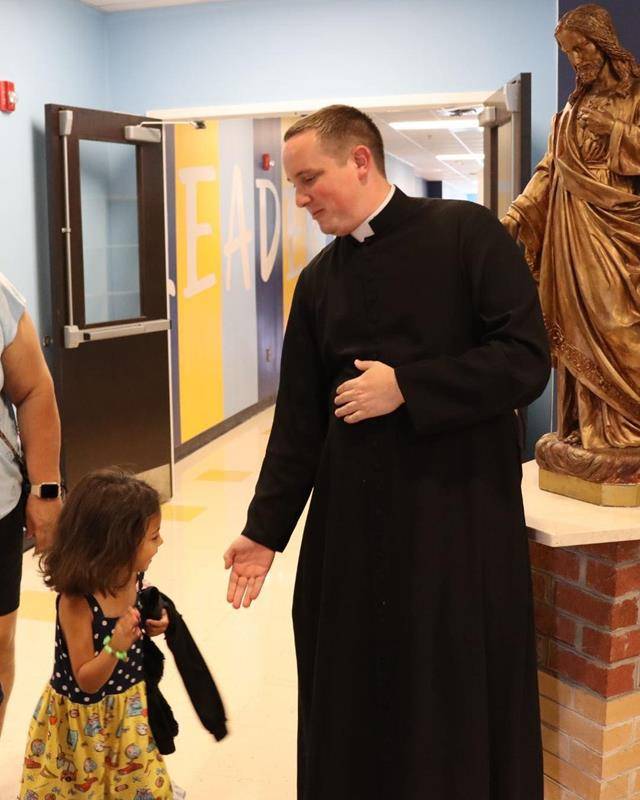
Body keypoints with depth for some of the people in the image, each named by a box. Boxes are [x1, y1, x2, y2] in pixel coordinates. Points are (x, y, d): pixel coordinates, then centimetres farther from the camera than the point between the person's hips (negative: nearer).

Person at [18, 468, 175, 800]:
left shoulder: (130, 578, -11)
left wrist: (150, 627, -9)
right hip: (85, 716, -6)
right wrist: (116, 648, -39)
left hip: (130, 705, 6)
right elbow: (87, 682, -23)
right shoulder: (76, 603, -30)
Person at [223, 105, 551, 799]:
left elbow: (526, 361, -12)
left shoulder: (466, 233, -5)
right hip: (352, 518, 4)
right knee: (352, 698, 12)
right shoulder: (318, 280, 9)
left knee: (459, 696, 7)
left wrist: (406, 387, -14)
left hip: (459, 513, -4)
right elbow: (298, 419, 8)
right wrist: (266, 529, 3)